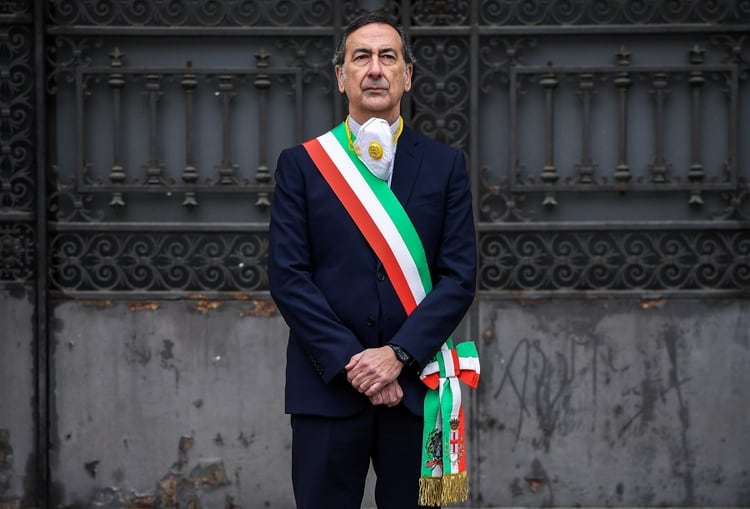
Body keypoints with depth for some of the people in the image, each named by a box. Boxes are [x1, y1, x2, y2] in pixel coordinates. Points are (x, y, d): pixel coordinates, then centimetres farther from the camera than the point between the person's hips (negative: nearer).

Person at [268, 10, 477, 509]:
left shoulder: (445, 164, 7)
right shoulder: (300, 164, 4)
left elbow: (460, 276, 0)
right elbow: (288, 277, -3)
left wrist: (399, 355, -12)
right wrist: (351, 362, -11)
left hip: (415, 386, 1)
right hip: (328, 386, -1)